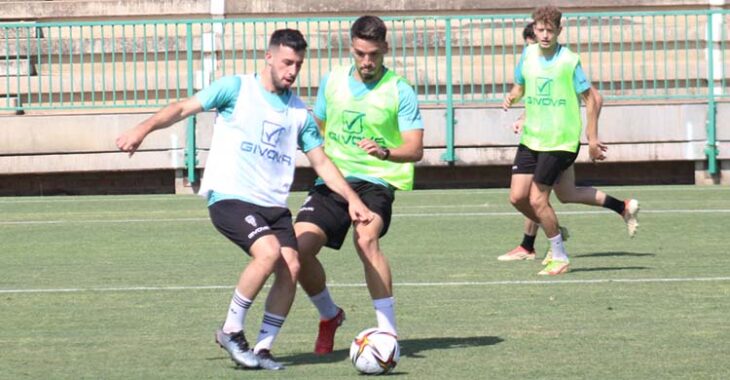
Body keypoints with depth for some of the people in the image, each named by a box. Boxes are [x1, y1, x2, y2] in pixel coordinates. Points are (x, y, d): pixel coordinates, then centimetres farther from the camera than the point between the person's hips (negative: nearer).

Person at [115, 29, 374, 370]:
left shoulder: (299, 112, 14)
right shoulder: (237, 89, 0)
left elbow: (321, 163, 18)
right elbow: (185, 108, -5)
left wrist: (352, 199, 8)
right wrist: (143, 129, -20)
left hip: (274, 204, 5)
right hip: (230, 197, -5)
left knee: (291, 266, -14)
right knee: (269, 251, -27)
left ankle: (262, 349, 1)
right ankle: (231, 331, -8)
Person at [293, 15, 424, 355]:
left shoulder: (399, 91, -4)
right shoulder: (332, 81, 10)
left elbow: (415, 149, -13)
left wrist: (385, 152, -31)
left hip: (375, 181, -5)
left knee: (366, 239, -33)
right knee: (298, 248, -12)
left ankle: (388, 332, -27)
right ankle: (329, 315, 17)